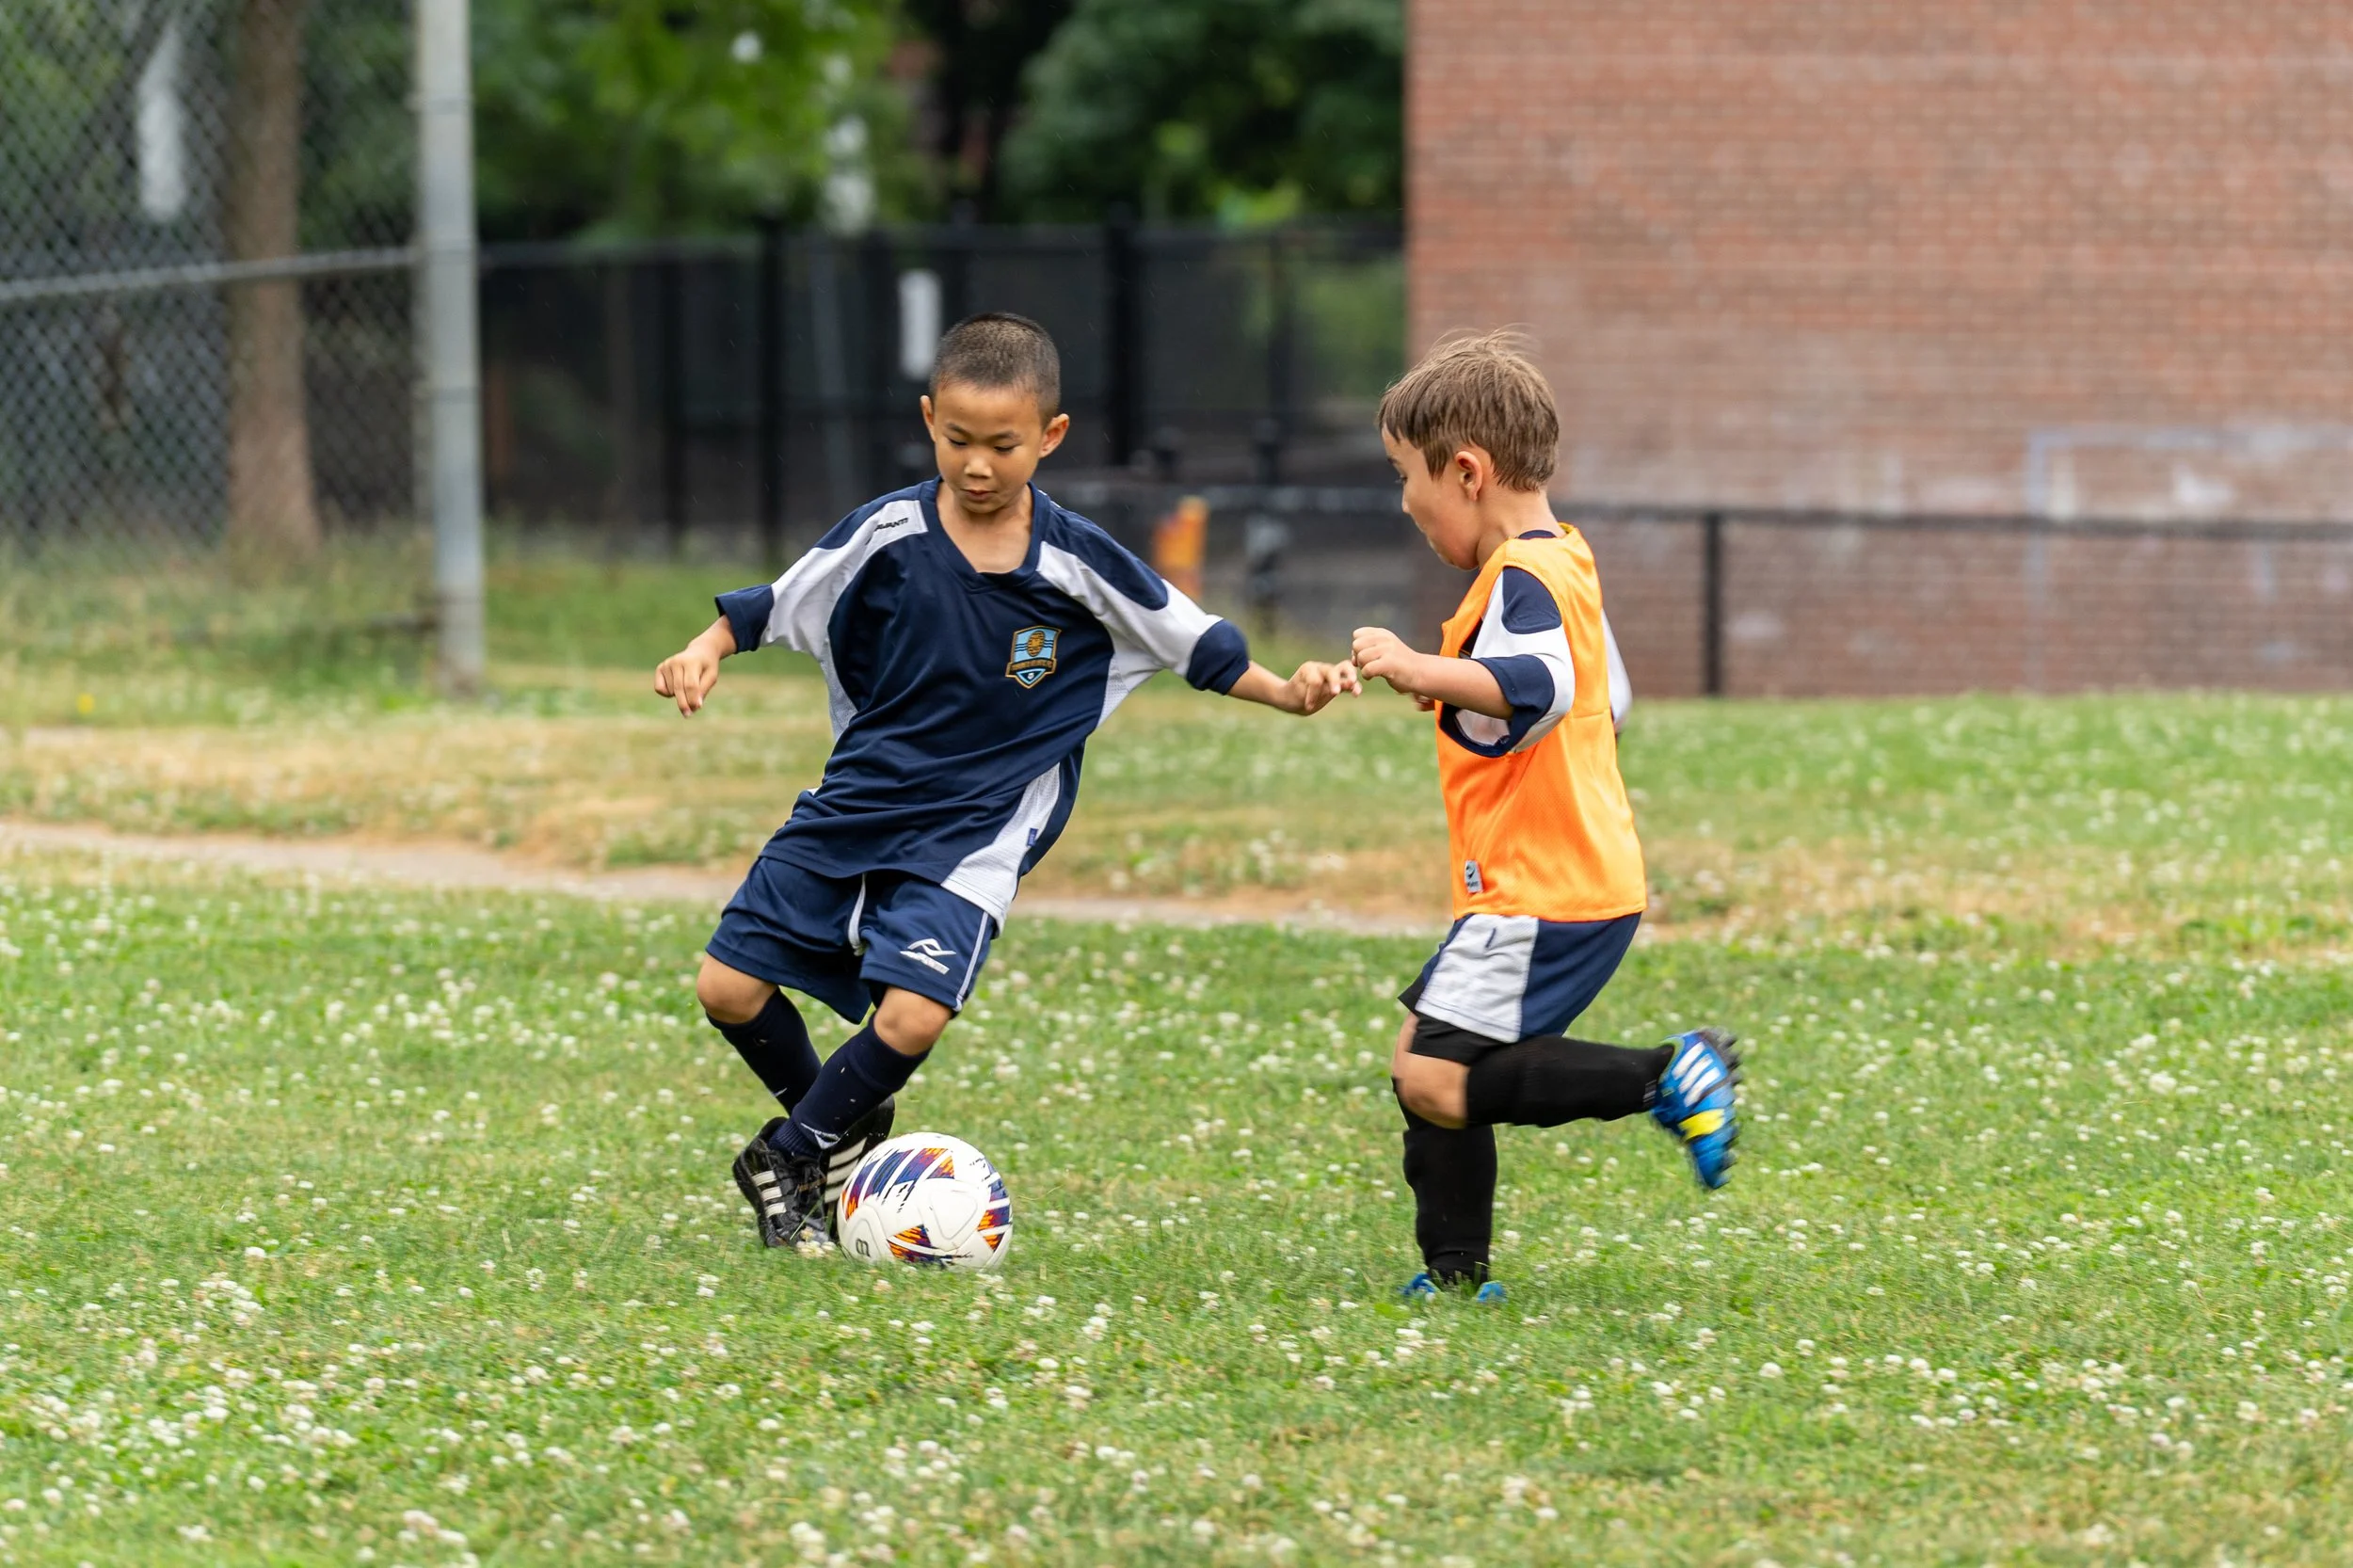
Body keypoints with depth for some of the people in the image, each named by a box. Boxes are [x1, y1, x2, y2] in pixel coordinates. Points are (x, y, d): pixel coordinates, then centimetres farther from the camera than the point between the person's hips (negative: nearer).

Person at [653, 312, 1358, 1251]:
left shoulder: (1080, 567, -8)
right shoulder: (888, 535, -7)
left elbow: (1195, 645, 3)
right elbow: (775, 608, 3)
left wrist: (1290, 691, -10)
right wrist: (706, 651, -13)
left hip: (972, 832, -2)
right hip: (852, 805, 2)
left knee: (912, 1015, -22)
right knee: (729, 985, -3)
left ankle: (791, 1158, 4)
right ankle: (834, 1125, 25)